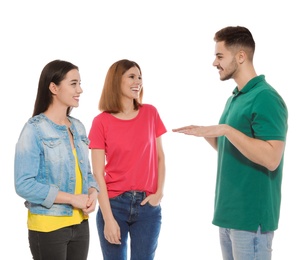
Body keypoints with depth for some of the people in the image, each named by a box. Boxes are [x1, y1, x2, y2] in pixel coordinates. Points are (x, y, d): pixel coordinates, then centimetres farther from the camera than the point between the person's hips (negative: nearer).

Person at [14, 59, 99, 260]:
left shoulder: (78, 127, 8)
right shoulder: (34, 129, -12)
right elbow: (24, 185, -17)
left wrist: (92, 194, -7)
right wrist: (73, 198, -18)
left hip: (80, 224, 6)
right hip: (48, 226, -6)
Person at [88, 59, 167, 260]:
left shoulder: (150, 113, 5)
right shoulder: (101, 122, -4)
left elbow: (160, 157, 10)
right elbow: (98, 174, -7)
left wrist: (160, 192, -4)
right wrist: (108, 218, -12)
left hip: (147, 205, 2)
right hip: (114, 203, -2)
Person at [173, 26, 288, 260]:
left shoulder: (265, 98, -15)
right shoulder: (234, 98, 13)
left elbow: (271, 158, -24)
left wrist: (226, 129, -25)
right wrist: (204, 133, 5)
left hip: (251, 215, -9)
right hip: (229, 212, 9)